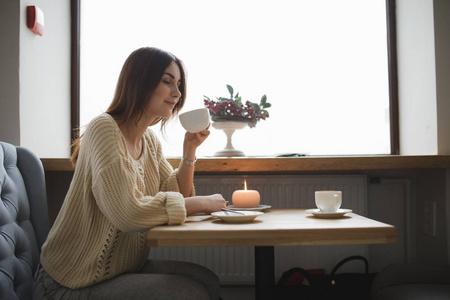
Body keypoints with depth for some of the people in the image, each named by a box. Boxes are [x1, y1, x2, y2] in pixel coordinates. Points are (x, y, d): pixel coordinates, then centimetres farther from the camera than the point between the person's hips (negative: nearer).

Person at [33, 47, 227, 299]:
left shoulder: (149, 139, 8)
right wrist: (202, 202, -21)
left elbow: (175, 194, 5)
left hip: (124, 267, 8)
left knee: (206, 280, -6)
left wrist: (190, 149, -7)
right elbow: (129, 212, -30)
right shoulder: (104, 129, -19)